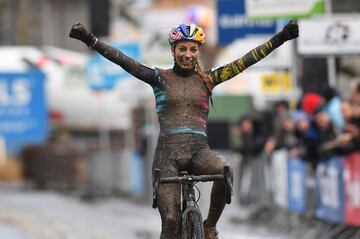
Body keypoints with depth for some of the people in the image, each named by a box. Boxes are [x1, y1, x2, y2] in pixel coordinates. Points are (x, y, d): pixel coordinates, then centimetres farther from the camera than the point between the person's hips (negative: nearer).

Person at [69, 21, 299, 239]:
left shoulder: (207, 79, 12)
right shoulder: (160, 77, 8)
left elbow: (246, 61, 5)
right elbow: (124, 61, -3)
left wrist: (280, 39, -3)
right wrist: (90, 39, -14)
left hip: (198, 150, 1)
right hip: (168, 151, -1)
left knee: (225, 171, -33)